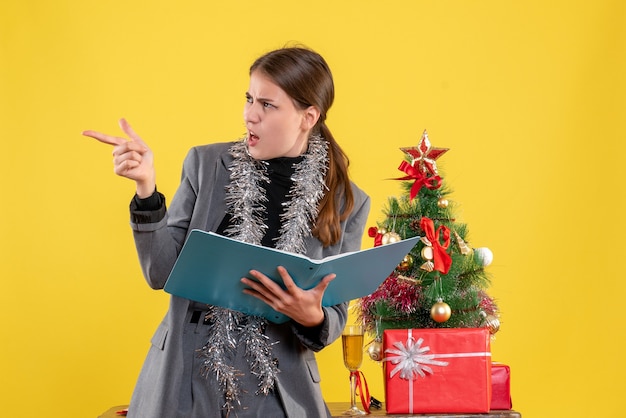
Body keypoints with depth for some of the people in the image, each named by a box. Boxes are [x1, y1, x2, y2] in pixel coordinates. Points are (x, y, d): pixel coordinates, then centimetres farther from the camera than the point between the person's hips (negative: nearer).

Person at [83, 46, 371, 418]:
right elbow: (163, 274, -3)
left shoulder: (347, 204, -2)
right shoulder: (206, 164, -1)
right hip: (186, 378, 1)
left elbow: (334, 316, 2)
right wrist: (146, 189, -14)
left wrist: (312, 317, -20)